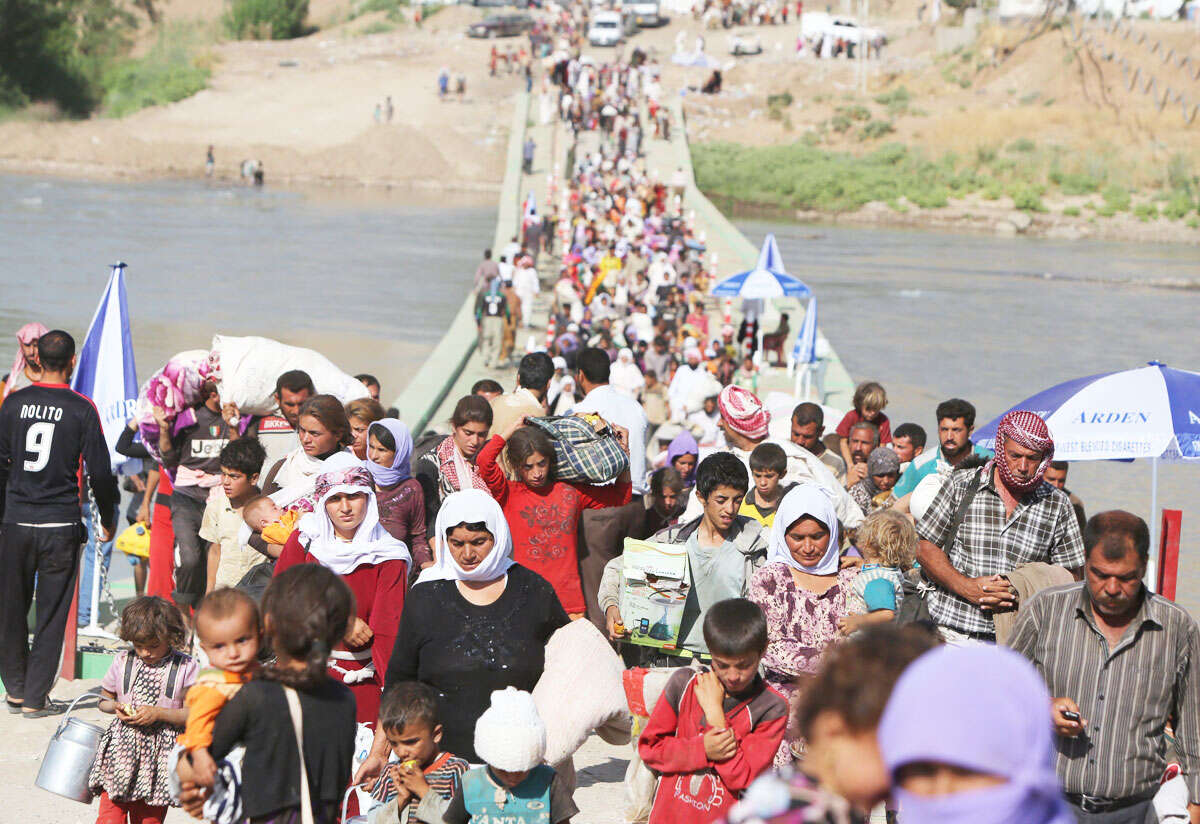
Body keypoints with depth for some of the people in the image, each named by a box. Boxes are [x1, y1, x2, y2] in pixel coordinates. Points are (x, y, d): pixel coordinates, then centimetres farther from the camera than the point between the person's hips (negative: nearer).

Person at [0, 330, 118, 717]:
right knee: (51, 612, 4)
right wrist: (108, 520, 9)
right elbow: (99, 471, -5)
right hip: (61, 525, -2)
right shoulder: (82, 409, -6)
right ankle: (35, 698, 4)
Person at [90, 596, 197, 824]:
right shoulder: (123, 662, 4)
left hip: (159, 753, -1)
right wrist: (115, 707, -7)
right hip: (121, 747, 2)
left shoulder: (185, 669, -4)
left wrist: (158, 713, -17)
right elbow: (104, 700, 16)